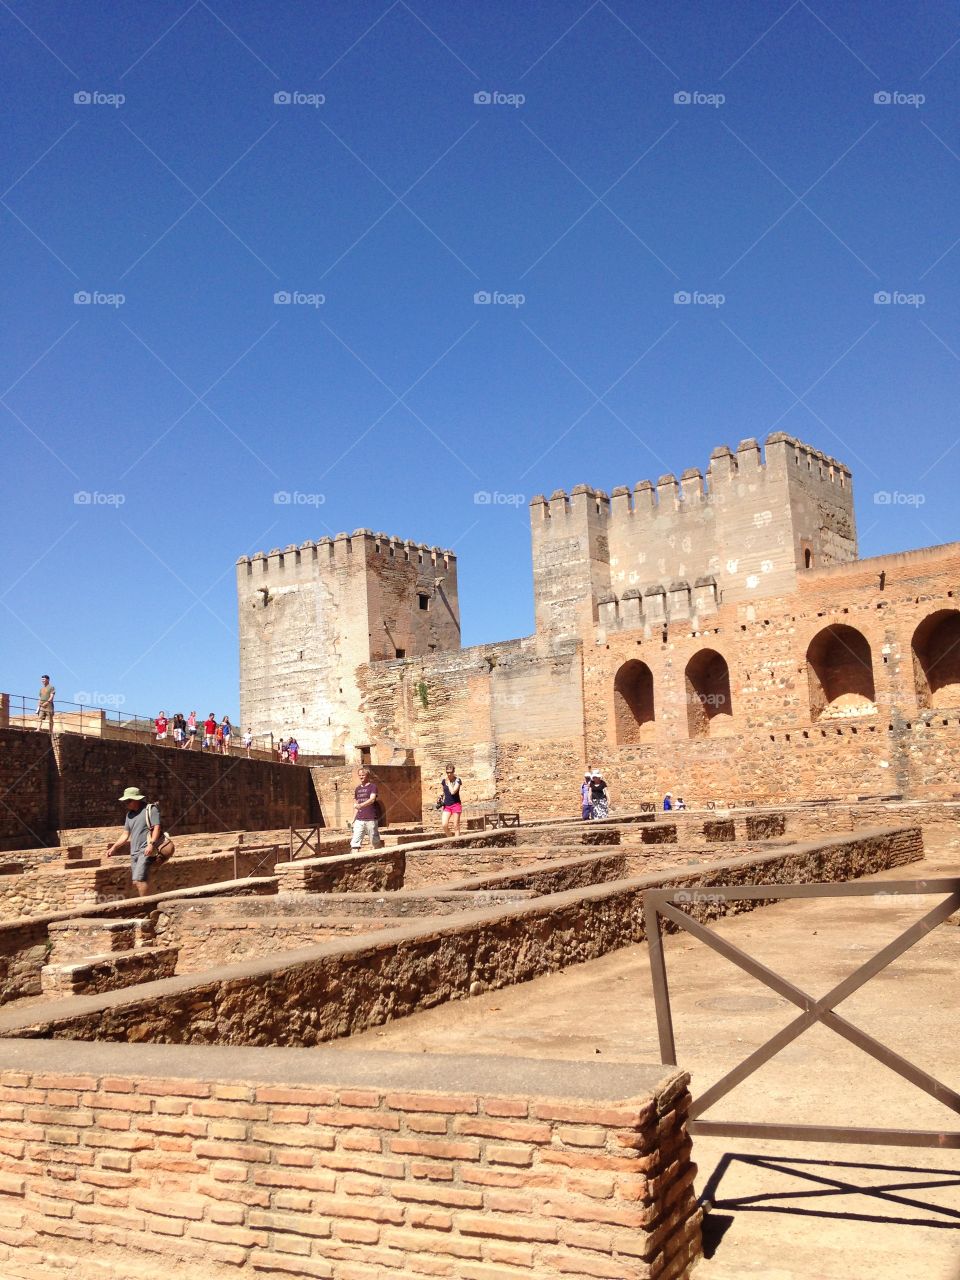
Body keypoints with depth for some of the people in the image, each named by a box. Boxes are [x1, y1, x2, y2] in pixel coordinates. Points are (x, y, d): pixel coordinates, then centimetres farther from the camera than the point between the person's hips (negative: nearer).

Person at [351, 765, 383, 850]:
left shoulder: (373, 786, -2)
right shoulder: (357, 789, 15)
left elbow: (372, 799, -18)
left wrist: (360, 805, -33)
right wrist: (354, 819, 16)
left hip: (371, 819, -5)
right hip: (359, 820, 5)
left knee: (375, 842, 4)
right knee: (355, 842, -7)